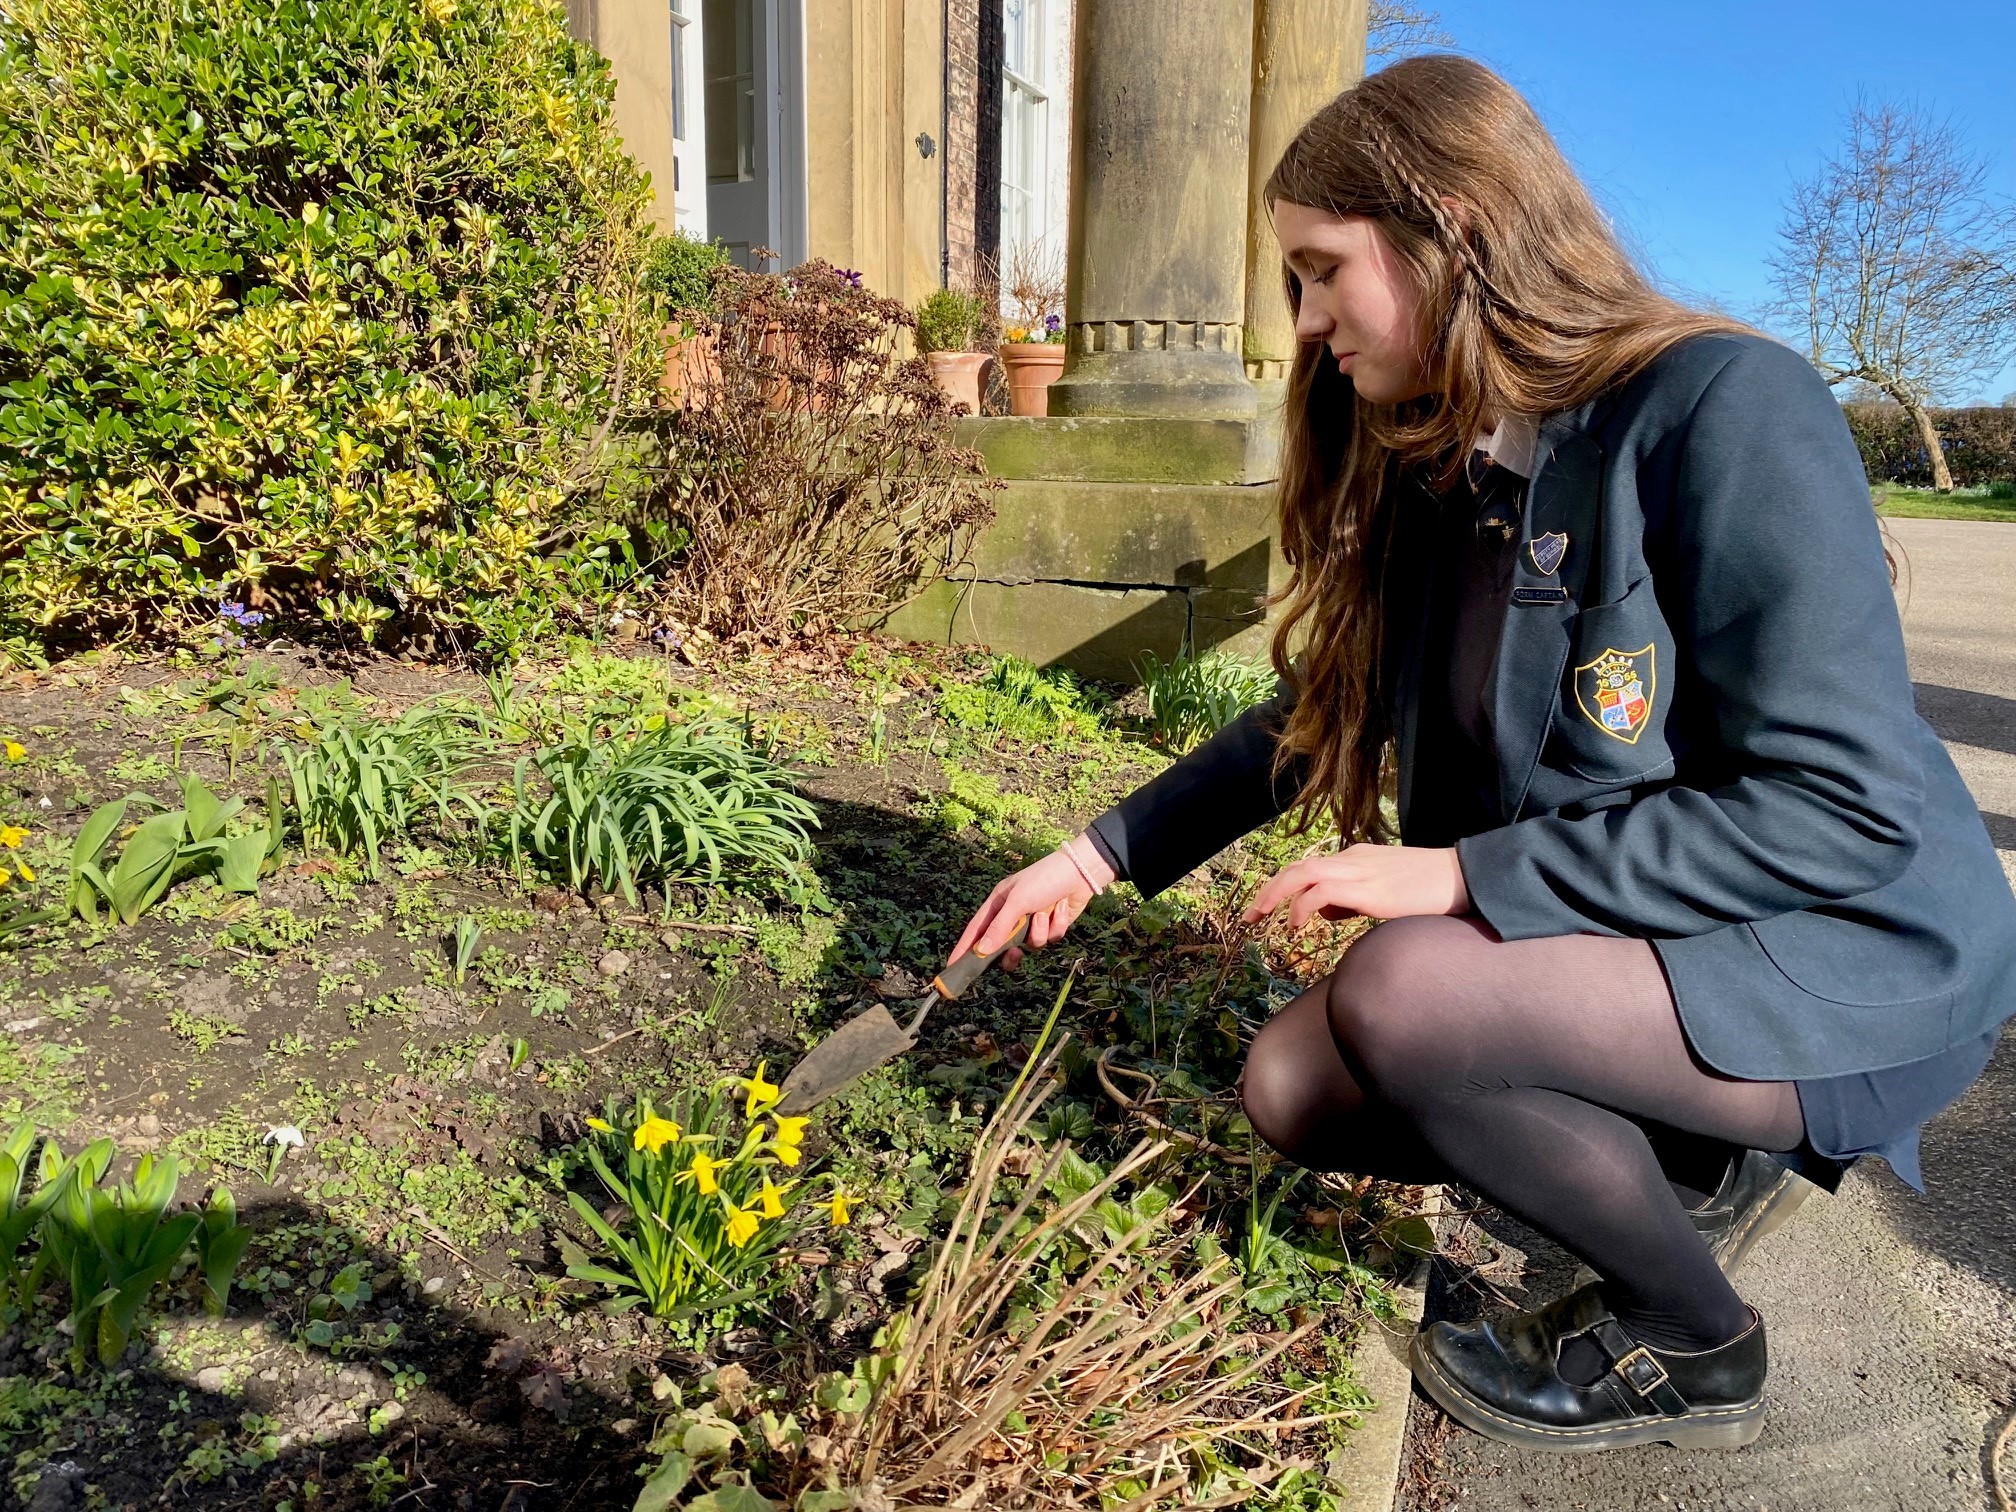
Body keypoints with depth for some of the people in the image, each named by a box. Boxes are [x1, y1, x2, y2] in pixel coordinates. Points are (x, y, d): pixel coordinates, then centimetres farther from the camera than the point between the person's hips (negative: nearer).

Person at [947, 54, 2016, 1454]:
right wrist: (1102, 854, 8)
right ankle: (1698, 1165, 12)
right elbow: (1315, 719, 12)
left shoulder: (1726, 410, -21)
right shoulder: (1431, 478, 2)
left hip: (1850, 966, -7)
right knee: (1295, 1085, -3)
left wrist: (1461, 874, -27)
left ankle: (1692, 1344, -2)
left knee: (1401, 995, -30)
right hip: (1626, 937, 7)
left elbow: (1843, 809, -25)